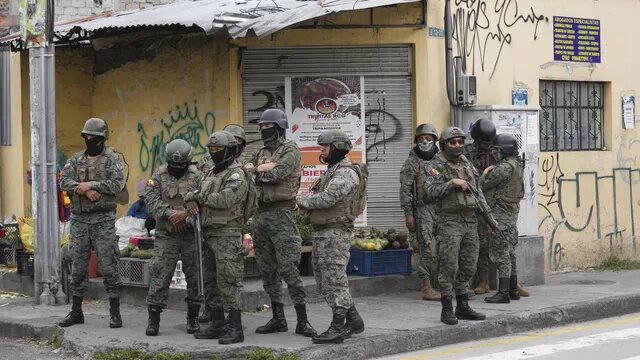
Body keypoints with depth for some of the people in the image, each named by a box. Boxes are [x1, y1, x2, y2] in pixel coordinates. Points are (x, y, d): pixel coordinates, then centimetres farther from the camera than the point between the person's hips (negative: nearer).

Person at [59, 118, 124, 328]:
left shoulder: (112, 159, 0)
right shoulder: (76, 160, 12)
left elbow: (117, 184, -14)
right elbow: (64, 181, -2)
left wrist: (90, 184, -15)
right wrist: (85, 190, -17)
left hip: (104, 220, -4)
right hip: (79, 220, 4)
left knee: (109, 267, -4)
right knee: (78, 267, 9)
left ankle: (115, 313, 2)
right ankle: (76, 312, 17)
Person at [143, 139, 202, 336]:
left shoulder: (197, 177, 2)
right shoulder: (158, 177, 4)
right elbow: (151, 200, -7)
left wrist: (185, 213, -21)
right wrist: (170, 214, -20)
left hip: (192, 234, 0)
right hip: (166, 236, 0)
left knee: (194, 276, 5)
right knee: (159, 276, -4)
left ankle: (193, 318, 17)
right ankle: (153, 319, 1)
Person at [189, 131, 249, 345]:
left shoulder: (236, 175, -10)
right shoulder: (211, 173, 19)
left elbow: (225, 199, -24)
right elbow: (195, 193, 19)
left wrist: (202, 197, -10)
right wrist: (192, 200, -5)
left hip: (228, 236, -9)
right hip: (210, 234, 9)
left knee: (228, 282, -11)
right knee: (213, 283, 12)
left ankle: (235, 328, -10)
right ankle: (218, 325, 19)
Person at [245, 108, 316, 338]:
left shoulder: (290, 149, -4)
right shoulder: (261, 153, 18)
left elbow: (277, 174, -18)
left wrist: (253, 171, -6)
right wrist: (261, 168, -9)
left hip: (281, 213, -8)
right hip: (261, 213, 8)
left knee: (288, 267, -11)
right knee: (267, 268, 8)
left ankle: (302, 320, -7)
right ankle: (278, 319, 15)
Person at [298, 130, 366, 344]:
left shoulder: (346, 173, -14)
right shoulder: (332, 171, 20)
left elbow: (327, 198, -25)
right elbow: (321, 198, 21)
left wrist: (304, 202, -9)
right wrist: (307, 204, -1)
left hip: (335, 233, -11)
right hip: (321, 232, 11)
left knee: (334, 280, -7)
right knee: (325, 282, 14)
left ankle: (338, 328, -2)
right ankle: (353, 320, 21)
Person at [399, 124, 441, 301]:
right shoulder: (411, 163, 1)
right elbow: (405, 190, -3)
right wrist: (408, 213, -10)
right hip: (422, 209, -5)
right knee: (426, 247, -7)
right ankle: (426, 287, -5)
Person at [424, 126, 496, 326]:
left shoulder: (467, 165, 14)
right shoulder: (437, 166, -5)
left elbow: (478, 193, 19)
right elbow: (430, 192, -18)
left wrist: (489, 218, 17)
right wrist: (452, 183, -24)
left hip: (470, 222, 6)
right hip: (449, 222, -6)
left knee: (468, 267, 9)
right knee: (449, 267, -7)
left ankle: (463, 307, 18)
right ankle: (447, 309, -1)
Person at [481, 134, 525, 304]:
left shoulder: (505, 167, -19)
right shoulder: (516, 165, 13)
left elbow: (482, 185, -16)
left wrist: (485, 173, 4)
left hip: (501, 214, -10)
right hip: (512, 213, 10)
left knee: (500, 254, -8)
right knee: (509, 253, 14)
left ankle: (503, 293, -10)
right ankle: (513, 290, 19)